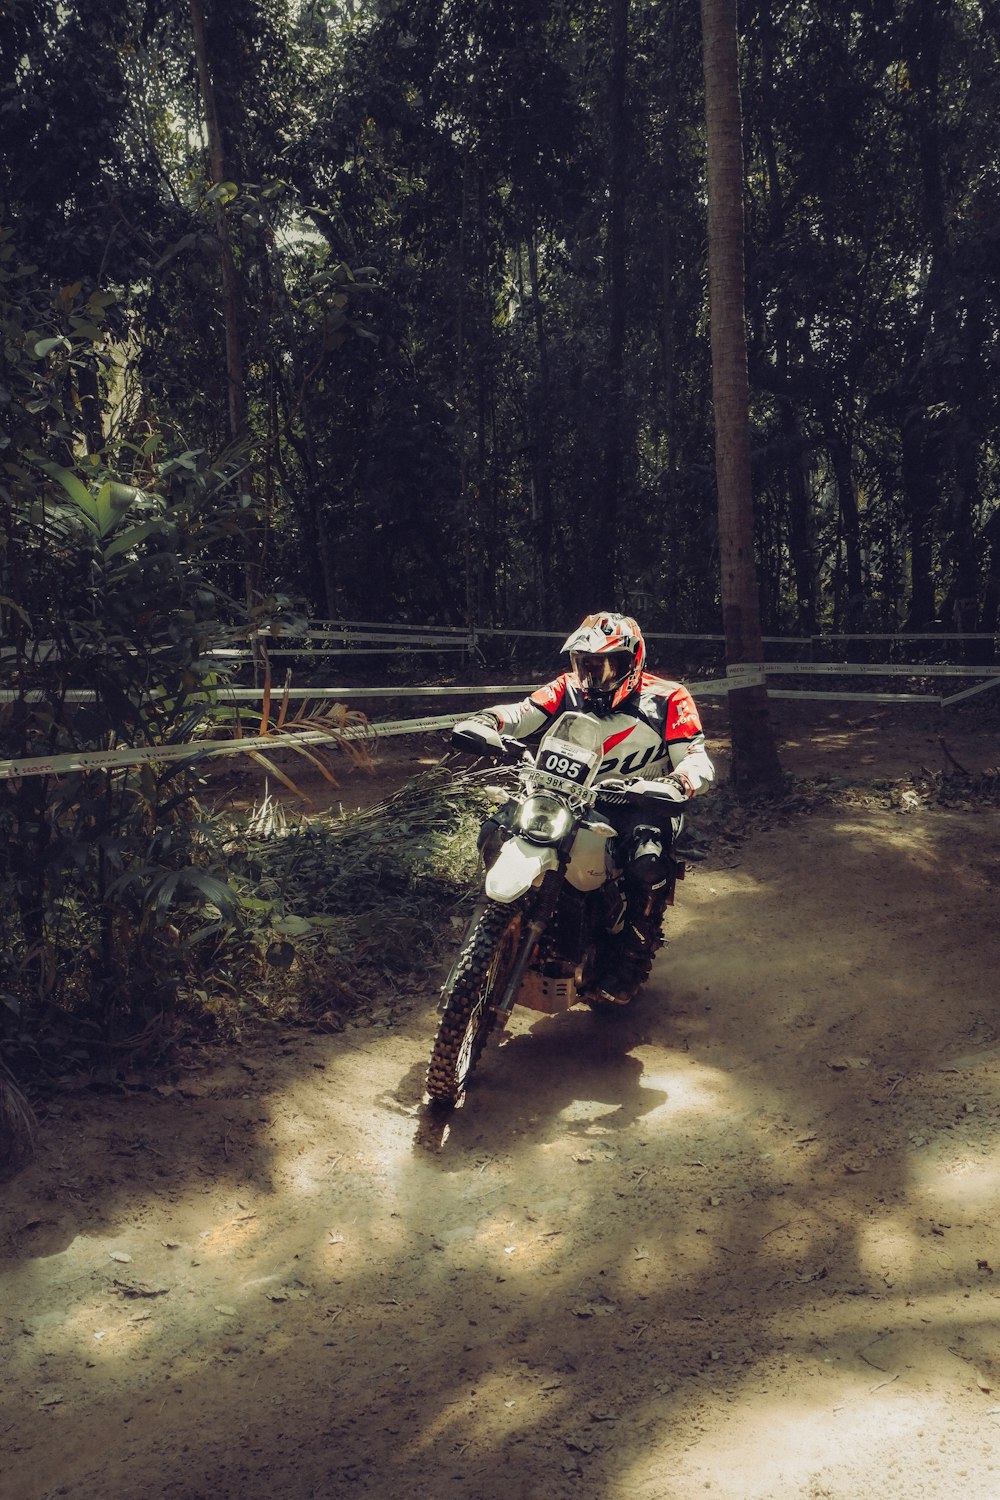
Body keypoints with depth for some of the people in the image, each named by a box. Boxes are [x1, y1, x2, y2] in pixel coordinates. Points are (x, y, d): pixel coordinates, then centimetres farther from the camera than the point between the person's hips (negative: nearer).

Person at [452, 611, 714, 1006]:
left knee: (648, 868, -36)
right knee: (495, 837, -14)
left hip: (639, 803, -4)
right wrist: (485, 721, -31)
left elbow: (699, 762, -12)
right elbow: (522, 714, -8)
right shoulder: (567, 691, 5)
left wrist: (677, 784, -36)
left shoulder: (666, 699, -6)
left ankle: (624, 966, -16)